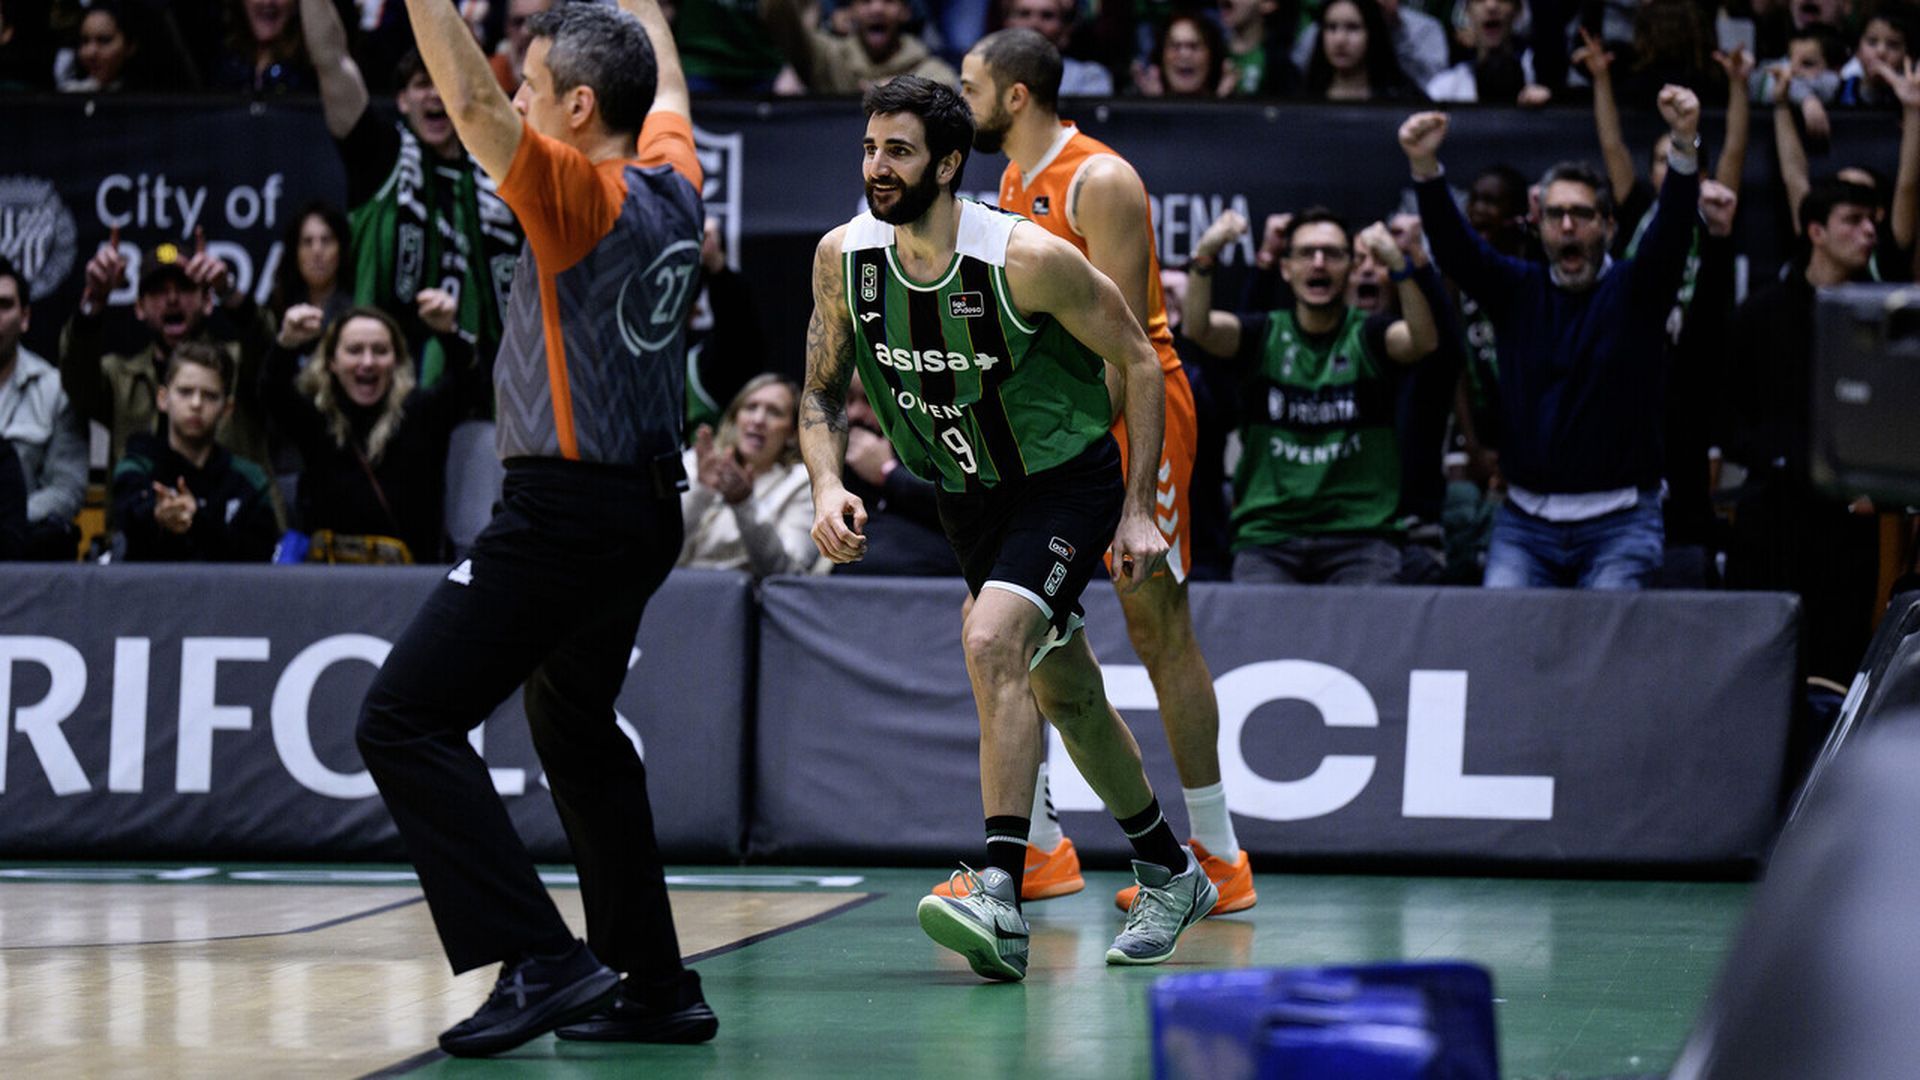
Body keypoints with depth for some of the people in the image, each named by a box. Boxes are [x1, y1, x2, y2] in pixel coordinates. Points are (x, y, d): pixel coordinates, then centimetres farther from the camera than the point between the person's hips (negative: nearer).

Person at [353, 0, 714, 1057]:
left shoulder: (586, 196, -15)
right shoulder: (674, 185, 7)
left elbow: (470, 103, -26)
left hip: (567, 511, -9)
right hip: (646, 506, 9)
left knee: (403, 720, -9)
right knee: (575, 727, 25)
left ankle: (540, 959, -17)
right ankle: (655, 986, 25)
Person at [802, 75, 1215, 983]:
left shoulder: (1029, 260, -26)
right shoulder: (843, 259, -11)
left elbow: (1137, 361, -13)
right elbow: (822, 395, 3)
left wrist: (1138, 511, -13)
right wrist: (827, 485, -16)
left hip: (1066, 482, -6)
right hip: (968, 496, 6)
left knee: (992, 642, -29)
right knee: (1064, 691, 17)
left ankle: (1000, 897, -31)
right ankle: (1169, 874, 37)